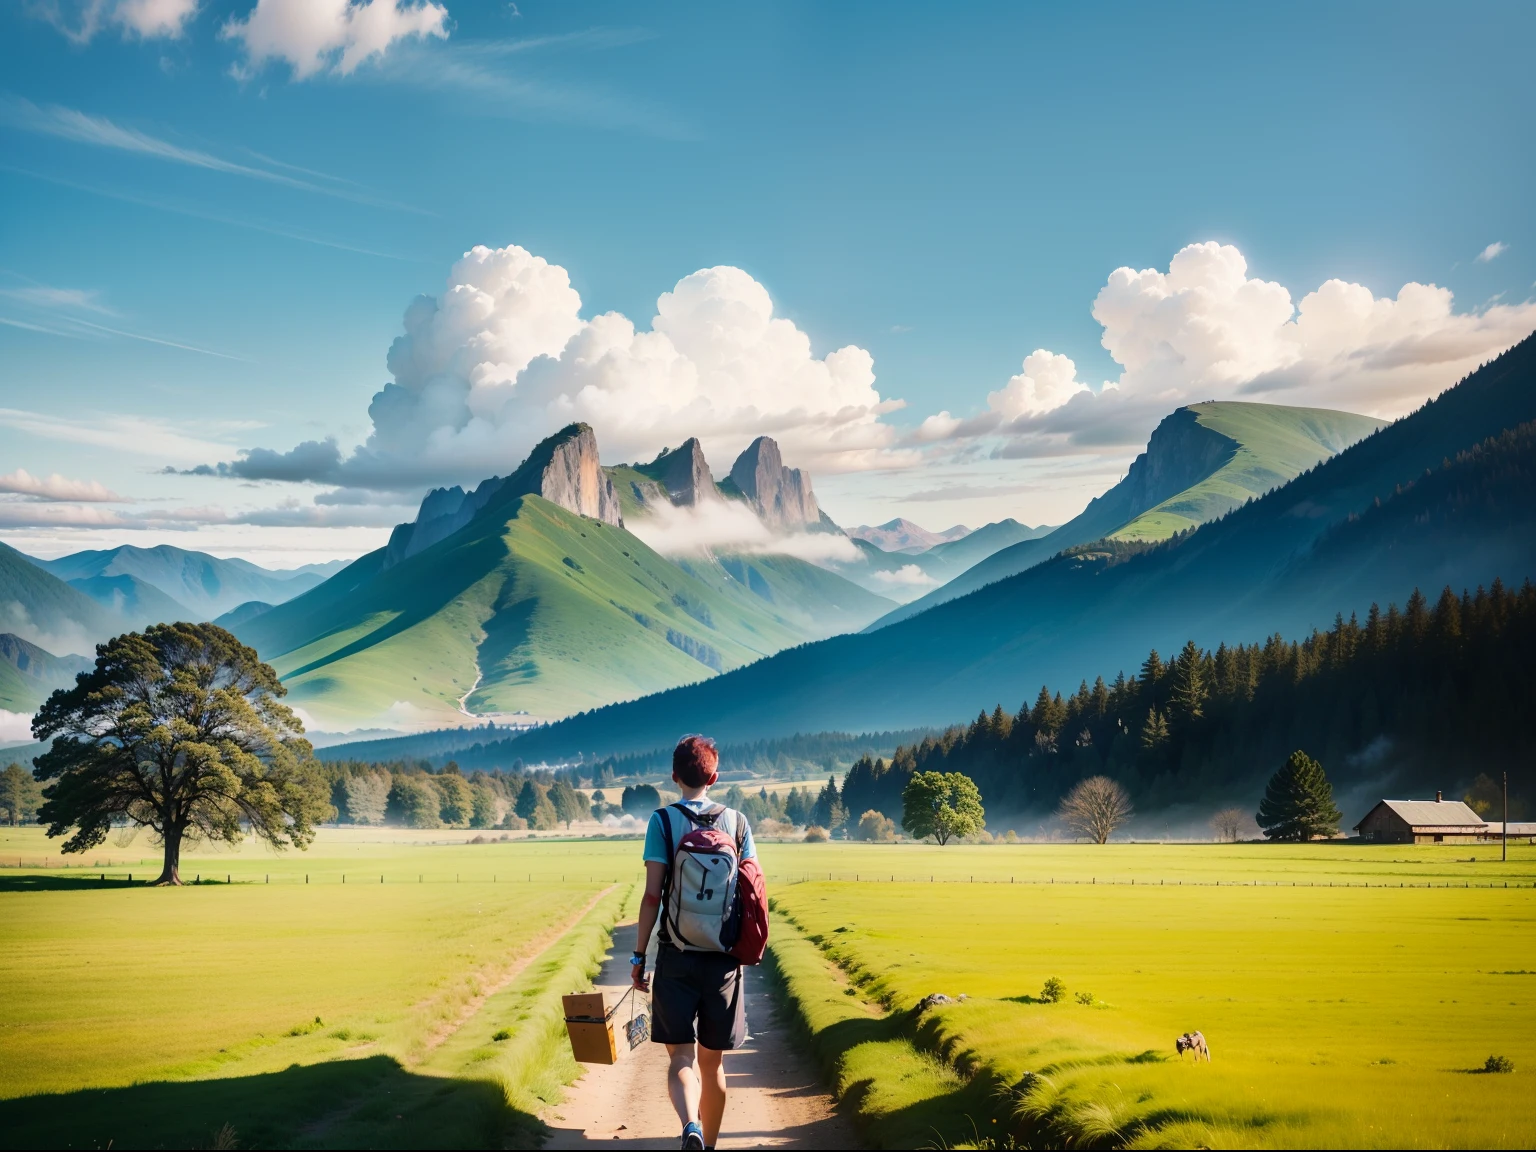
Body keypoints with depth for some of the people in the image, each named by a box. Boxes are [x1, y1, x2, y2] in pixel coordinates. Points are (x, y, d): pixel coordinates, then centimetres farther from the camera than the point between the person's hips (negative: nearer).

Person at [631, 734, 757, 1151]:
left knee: (681, 1057, -2)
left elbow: (652, 894, -10)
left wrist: (638, 955, -3)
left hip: (677, 957, -3)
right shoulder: (737, 822, 4)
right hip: (724, 959, 3)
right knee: (712, 1062, 14)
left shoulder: (662, 820, -5)